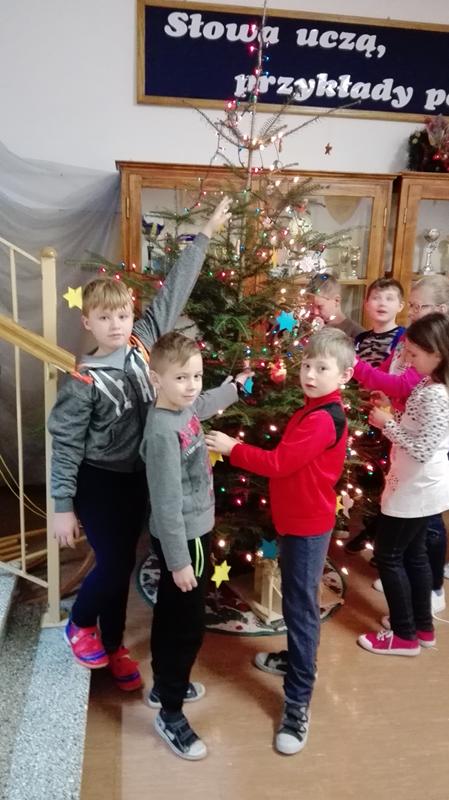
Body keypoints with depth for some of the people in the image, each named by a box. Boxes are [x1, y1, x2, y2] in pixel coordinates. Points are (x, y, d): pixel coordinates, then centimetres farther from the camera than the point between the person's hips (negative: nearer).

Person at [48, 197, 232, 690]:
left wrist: (205, 234, 2)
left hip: (138, 477, 5)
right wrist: (63, 507, -12)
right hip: (99, 482, -5)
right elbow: (65, 444, -13)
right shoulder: (84, 381, -19)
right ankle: (79, 625, 34)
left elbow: (173, 292, -3)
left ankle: (113, 645, 37)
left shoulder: (143, 343, -7)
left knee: (123, 565, 16)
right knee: (113, 566, 1)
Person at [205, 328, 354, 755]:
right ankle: (296, 656, 46)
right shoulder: (315, 411, 9)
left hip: (307, 525, -10)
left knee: (300, 606, -3)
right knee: (296, 600, 25)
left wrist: (233, 449, -16)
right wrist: (243, 448, 1)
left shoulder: (323, 419, -24)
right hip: (297, 521, 10)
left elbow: (279, 463, -25)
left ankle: (298, 704, 7)